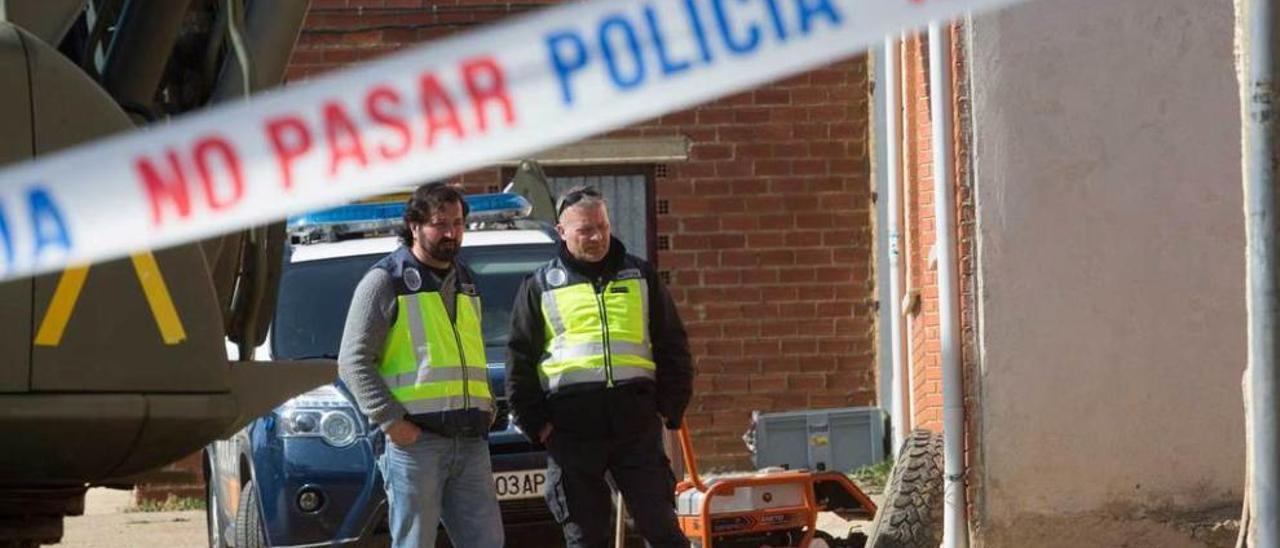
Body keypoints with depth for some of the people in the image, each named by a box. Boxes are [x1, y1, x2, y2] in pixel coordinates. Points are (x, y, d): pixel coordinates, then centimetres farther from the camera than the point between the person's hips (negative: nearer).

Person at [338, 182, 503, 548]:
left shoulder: (464, 283, 22)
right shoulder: (385, 281, 0)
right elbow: (353, 362, -5)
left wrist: (487, 407, 15)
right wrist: (390, 420, -15)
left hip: (470, 440, 7)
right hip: (414, 437, -6)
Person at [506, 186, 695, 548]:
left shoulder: (640, 277, 13)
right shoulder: (541, 287, 10)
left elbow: (674, 347, 14)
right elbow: (519, 362, 9)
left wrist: (669, 409, 4)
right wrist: (537, 424, 0)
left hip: (637, 421, 0)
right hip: (571, 428, 0)